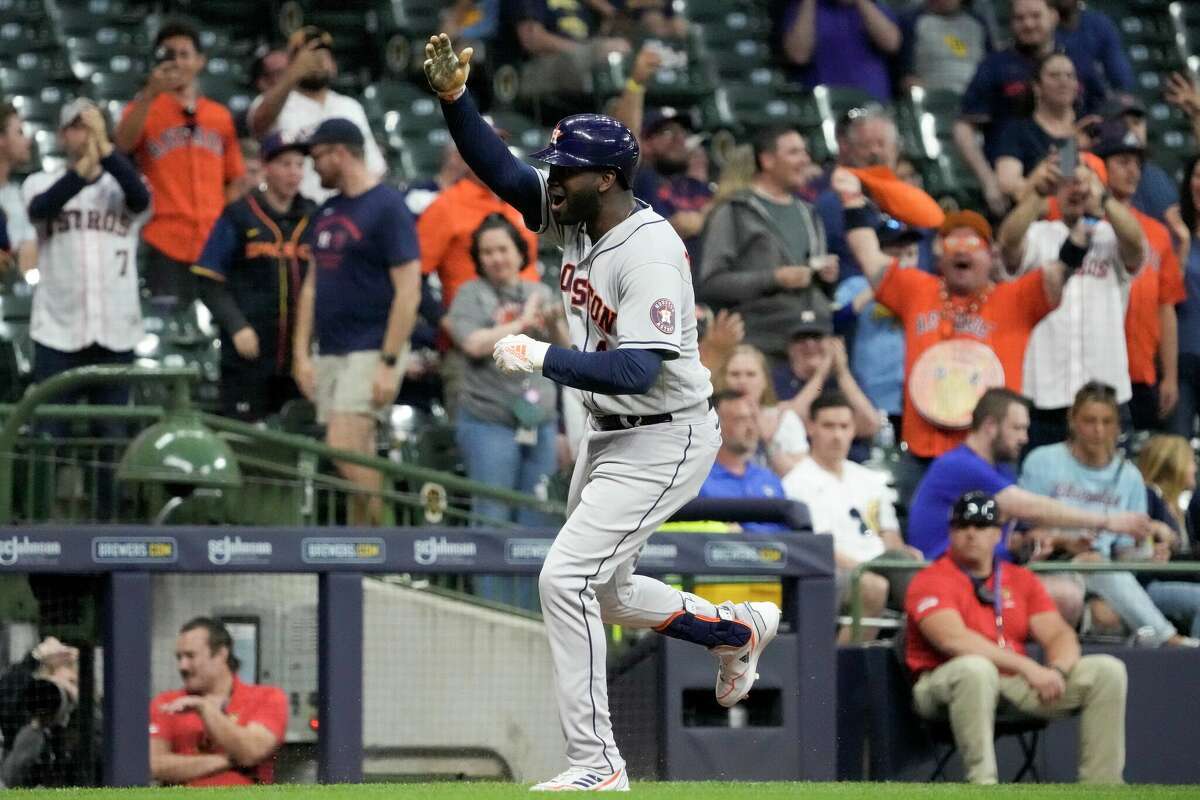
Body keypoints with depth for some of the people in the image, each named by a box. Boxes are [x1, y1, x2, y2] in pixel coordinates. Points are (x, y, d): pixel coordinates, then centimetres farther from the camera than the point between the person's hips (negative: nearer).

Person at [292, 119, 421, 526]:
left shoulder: (387, 207, -8)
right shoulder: (326, 213, 16)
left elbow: (408, 290, -13)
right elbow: (312, 285, 20)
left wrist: (389, 363, -18)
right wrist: (301, 354, 11)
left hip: (370, 351, -8)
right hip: (330, 354, 8)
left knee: (344, 450, -18)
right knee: (358, 462, 7)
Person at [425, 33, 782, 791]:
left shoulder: (650, 251, -26)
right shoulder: (574, 217, -1)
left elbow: (637, 370, -33)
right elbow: (500, 169, -4)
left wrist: (544, 358, -32)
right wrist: (454, 97, -17)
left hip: (664, 442, -10)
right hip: (608, 435, 10)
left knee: (566, 578, -16)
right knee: (605, 593, 20)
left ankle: (598, 765, -11)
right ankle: (739, 629, 43)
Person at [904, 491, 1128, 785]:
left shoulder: (1021, 579, 17)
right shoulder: (931, 580, -3)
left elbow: (1059, 635, 9)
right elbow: (954, 639, -20)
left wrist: (1057, 670, -17)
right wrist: (1028, 667, -25)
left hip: (1017, 683, 6)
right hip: (945, 687, -6)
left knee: (1107, 672, -6)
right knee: (976, 668, -42)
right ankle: (982, 785, -37)